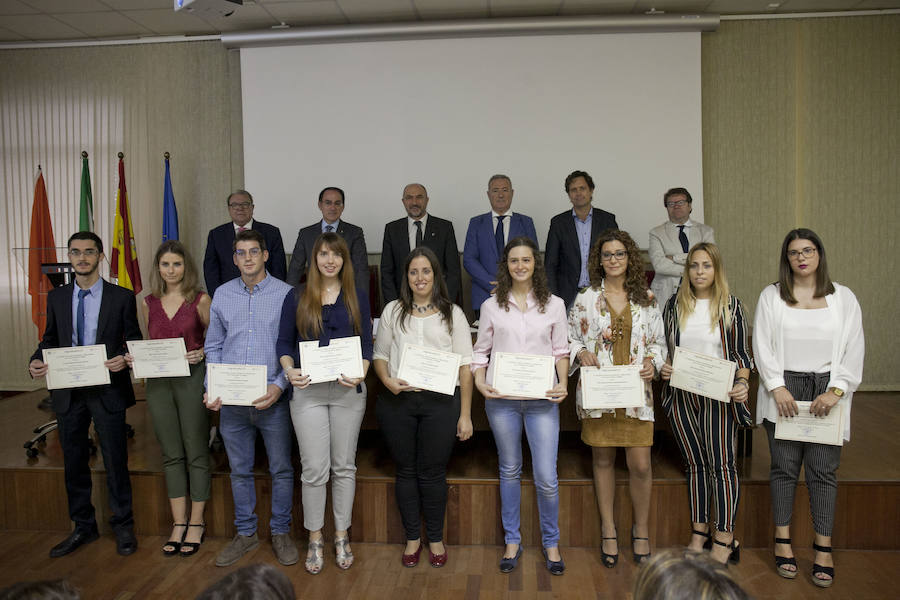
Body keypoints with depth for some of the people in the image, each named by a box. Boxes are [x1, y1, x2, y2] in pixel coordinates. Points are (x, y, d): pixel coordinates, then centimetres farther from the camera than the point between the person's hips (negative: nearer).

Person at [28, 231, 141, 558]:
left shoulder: (122, 297, -3)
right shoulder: (57, 297, 7)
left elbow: (135, 342, -1)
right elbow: (50, 339, 12)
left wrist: (125, 359, -22)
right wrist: (36, 361, -8)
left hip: (108, 391, -3)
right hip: (68, 392, 4)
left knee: (115, 461, 6)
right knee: (74, 462, 14)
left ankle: (123, 527, 23)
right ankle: (83, 527, 31)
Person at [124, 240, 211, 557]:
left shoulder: (199, 300, -3)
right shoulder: (149, 303, 9)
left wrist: (202, 353, -17)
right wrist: (134, 358, -1)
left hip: (191, 379, -4)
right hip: (158, 382, 4)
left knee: (196, 453, 3)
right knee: (171, 455, 10)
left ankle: (196, 523, 15)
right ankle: (179, 524, 20)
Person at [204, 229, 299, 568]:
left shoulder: (285, 293, -3)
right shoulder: (222, 295, 7)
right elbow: (213, 346, 11)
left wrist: (279, 386, -16)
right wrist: (211, 389, -1)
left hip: (273, 399, -3)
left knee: (281, 469, 7)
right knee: (239, 470, 14)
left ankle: (280, 532, 25)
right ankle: (245, 534, 30)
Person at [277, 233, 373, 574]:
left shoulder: (358, 298, 6)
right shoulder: (296, 298, 4)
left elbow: (367, 343, 5)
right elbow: (284, 341, 6)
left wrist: (361, 374, -13)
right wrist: (289, 371, -13)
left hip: (348, 391, 1)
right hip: (308, 391, -1)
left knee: (344, 466, 9)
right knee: (314, 469, 1)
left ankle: (342, 537, 24)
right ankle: (315, 539, 19)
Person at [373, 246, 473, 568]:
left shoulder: (452, 313, 5)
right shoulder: (393, 311, 10)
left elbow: (465, 364, 2)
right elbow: (379, 354, 13)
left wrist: (465, 414, -3)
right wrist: (387, 380, -9)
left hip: (440, 401, -1)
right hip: (397, 401, 2)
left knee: (432, 472, 5)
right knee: (406, 470, 10)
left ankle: (436, 539, 24)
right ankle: (412, 538, 27)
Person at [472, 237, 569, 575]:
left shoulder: (554, 304, 7)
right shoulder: (492, 306, 6)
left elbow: (561, 350, 9)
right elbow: (481, 351, 9)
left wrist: (563, 384, -5)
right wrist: (479, 381, -6)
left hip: (542, 399, 0)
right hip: (501, 398, 1)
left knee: (546, 477, -1)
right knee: (510, 471, 13)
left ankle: (550, 542, 22)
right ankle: (512, 541, 28)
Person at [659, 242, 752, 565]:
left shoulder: (730, 305, 1)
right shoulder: (675, 305, 7)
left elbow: (741, 353, 2)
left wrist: (742, 384, -14)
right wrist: (662, 367, -7)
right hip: (681, 395, 2)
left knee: (721, 463, -3)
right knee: (694, 463, 10)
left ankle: (725, 539, 7)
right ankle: (699, 532, 22)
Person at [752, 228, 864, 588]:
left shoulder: (843, 298, 6)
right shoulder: (771, 296, 5)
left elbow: (854, 351, 2)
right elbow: (762, 345, -1)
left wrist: (836, 391, -9)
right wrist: (777, 387, -10)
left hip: (827, 392, 0)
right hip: (783, 391, 0)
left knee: (823, 471, 1)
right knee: (784, 467, 4)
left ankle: (823, 550, 11)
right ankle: (782, 542, 16)